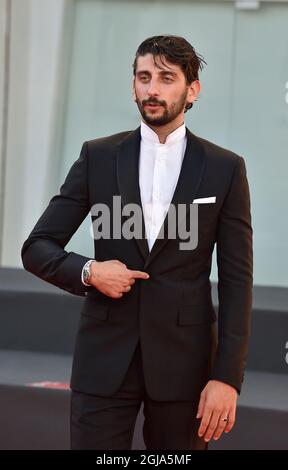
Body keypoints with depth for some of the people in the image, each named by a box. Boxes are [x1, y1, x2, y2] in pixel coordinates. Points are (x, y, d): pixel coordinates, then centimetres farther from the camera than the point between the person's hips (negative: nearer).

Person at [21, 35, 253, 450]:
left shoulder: (225, 169, 2)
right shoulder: (98, 156, 4)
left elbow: (236, 281, 0)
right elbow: (37, 248, 7)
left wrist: (227, 377, -8)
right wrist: (88, 271, -14)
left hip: (183, 361, 0)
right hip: (105, 357, 1)